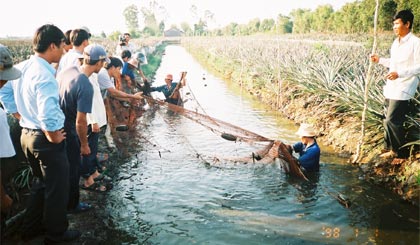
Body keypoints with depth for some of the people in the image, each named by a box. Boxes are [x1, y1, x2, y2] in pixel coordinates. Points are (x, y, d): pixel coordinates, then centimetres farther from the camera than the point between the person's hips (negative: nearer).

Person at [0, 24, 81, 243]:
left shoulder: (21, 67, 3)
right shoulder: (45, 75, -26)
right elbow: (48, 115, -34)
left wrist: (23, 117, 15)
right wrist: (54, 137, -17)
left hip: (27, 134, 9)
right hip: (45, 139, -9)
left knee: (40, 182, 26)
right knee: (57, 188, 11)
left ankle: (31, 227, 41)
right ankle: (56, 233, 29)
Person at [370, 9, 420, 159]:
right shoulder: (396, 42, 13)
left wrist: (399, 74, -26)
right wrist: (379, 60, 11)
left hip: (403, 89, -8)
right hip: (391, 87, 8)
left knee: (392, 121, -8)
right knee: (388, 120, 12)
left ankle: (401, 151, 9)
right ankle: (390, 149, 25)